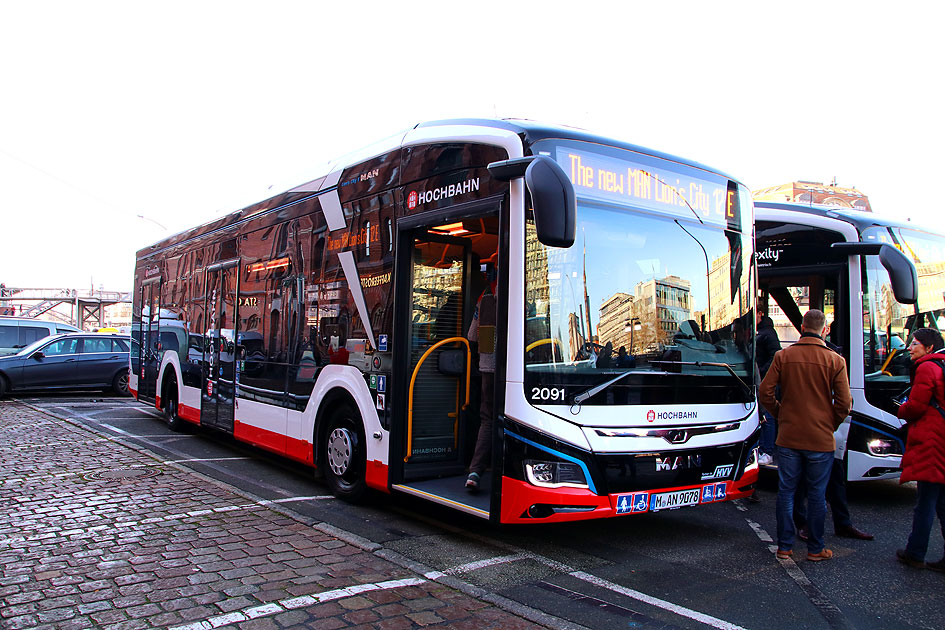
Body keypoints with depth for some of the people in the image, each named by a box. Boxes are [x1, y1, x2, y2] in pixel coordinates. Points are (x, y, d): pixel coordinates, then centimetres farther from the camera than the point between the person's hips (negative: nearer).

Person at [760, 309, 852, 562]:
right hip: (821, 439, -1)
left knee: (786, 491, 9)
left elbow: (765, 391, -3)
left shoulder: (783, 356, -2)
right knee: (816, 494, 8)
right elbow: (844, 402, -7)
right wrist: (831, 425, 10)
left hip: (788, 437, 1)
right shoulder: (835, 360, -6)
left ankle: (784, 547, 15)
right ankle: (815, 549, 18)